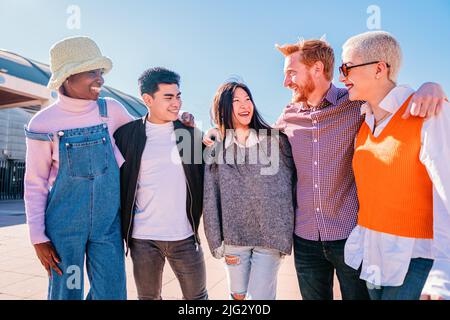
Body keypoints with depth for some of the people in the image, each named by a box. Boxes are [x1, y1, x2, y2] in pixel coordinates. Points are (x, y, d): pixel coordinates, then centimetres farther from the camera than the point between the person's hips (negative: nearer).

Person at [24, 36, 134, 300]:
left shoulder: (111, 110, -2)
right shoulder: (44, 123, -7)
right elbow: (35, 184, -1)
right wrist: (38, 237, -3)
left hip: (108, 221, 2)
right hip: (65, 224, -2)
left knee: (112, 292, 7)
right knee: (67, 292, 10)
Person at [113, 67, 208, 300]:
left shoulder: (191, 133, 2)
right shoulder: (126, 134, -2)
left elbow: (205, 177, 10)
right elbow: (116, 181, 3)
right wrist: (124, 228, 3)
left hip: (185, 236, 1)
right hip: (142, 238, 0)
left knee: (197, 296, 14)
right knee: (148, 297, 17)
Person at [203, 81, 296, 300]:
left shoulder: (275, 139, -1)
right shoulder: (216, 147, 2)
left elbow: (291, 182, 1)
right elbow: (210, 198, 2)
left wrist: (286, 233, -1)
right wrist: (216, 240, 0)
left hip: (270, 236, -2)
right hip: (233, 237, 2)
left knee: (259, 296, 3)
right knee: (237, 295, 17)